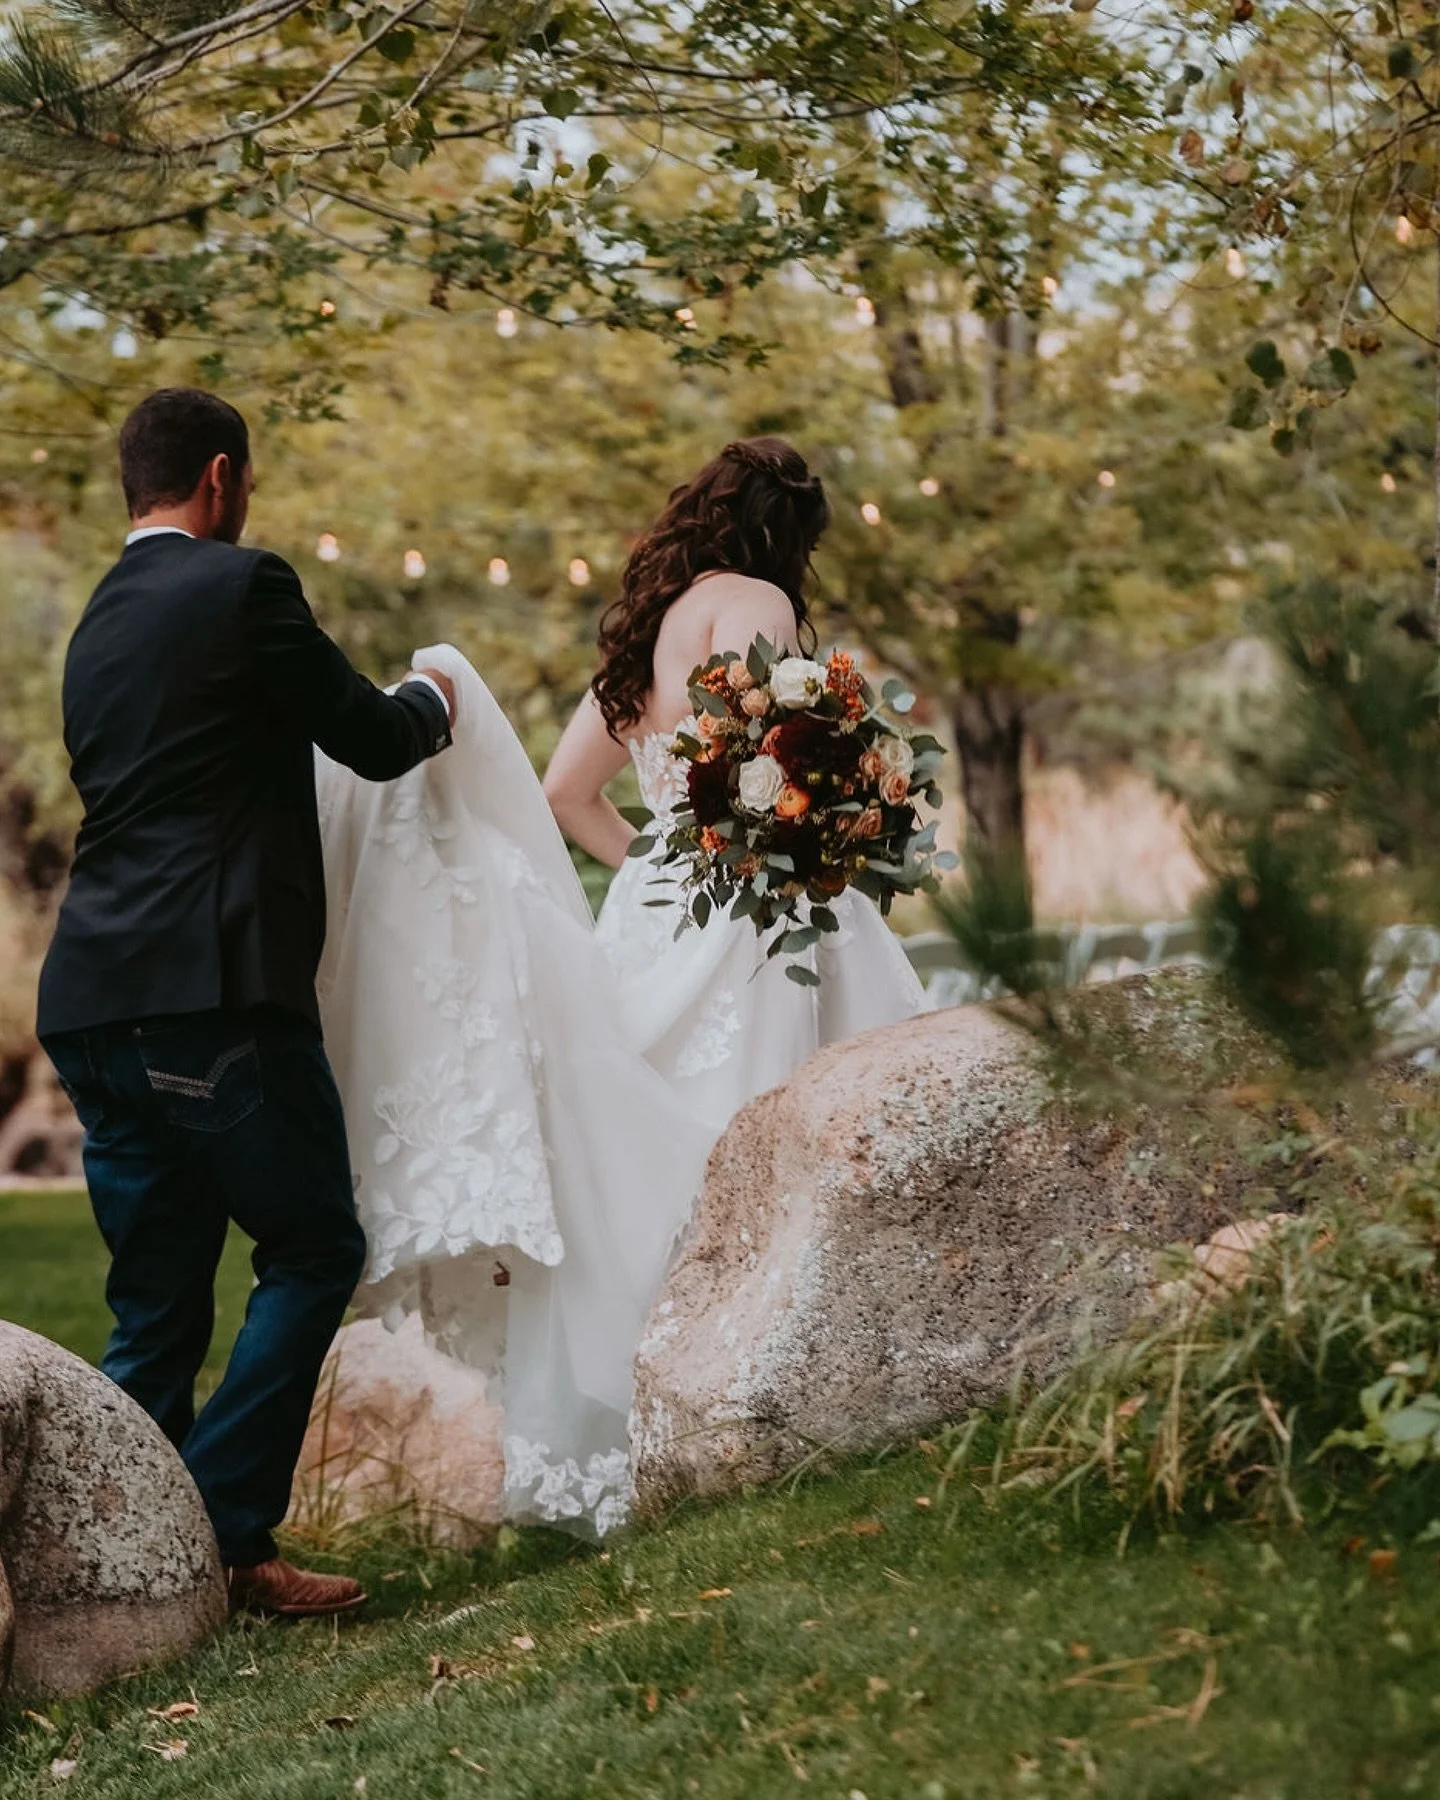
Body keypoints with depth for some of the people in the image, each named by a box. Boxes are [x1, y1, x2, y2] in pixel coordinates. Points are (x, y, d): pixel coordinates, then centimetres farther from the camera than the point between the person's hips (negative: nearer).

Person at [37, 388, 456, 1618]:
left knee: (155, 1307, 10)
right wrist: (432, 703, 24)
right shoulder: (242, 585, -4)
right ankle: (225, 1529, -6)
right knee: (314, 1250, 2)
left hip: (96, 999, 8)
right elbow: (373, 740, 1)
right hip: (216, 988, -8)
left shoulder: (98, 625, 21)